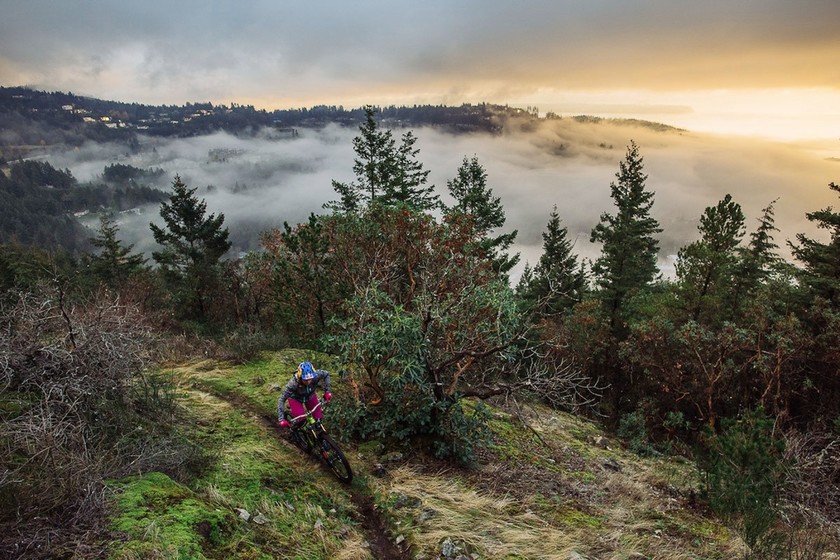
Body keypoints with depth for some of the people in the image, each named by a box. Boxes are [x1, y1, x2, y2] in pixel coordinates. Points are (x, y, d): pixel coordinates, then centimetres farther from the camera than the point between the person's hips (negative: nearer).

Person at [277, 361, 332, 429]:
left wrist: (327, 391, -17)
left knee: (318, 418, -6)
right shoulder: (293, 383, -41)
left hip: (310, 396, 3)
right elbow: (281, 400, -35)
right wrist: (281, 419, -40)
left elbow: (326, 374, -13)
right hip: (295, 398, -2)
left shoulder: (315, 376, -35)